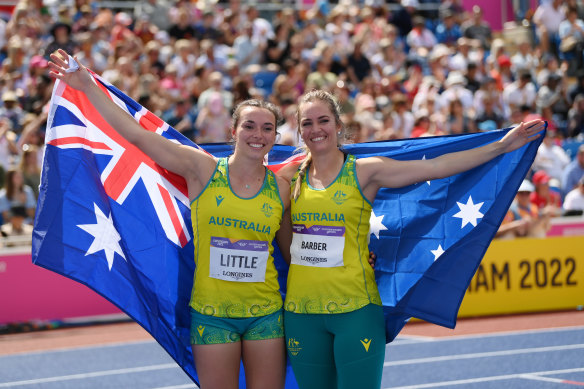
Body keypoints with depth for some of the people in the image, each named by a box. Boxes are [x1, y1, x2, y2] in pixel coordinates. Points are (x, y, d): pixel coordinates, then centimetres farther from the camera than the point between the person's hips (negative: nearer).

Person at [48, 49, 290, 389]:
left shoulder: (279, 188, 3)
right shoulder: (203, 169, -4)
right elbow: (137, 134, -8)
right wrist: (88, 86, -10)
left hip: (265, 314, 2)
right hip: (211, 314, -2)